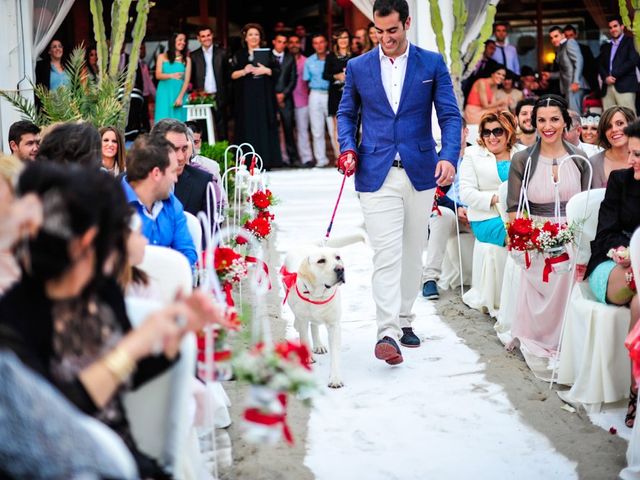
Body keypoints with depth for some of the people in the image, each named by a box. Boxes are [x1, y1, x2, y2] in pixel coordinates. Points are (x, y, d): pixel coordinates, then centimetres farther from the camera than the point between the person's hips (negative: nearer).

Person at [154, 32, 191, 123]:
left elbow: (187, 80, 0)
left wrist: (180, 97, -12)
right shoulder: (162, 57, 9)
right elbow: (158, 75, -1)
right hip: (165, 93, -1)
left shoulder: (187, 60, 9)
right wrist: (171, 76, -22)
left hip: (180, 93, 1)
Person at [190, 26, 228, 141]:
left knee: (222, 130, 1)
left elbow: (227, 74, 5)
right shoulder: (194, 56, 7)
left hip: (219, 97, 0)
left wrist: (225, 94, -3)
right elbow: (191, 78, 8)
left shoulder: (222, 53, 7)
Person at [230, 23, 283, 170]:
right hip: (246, 98, 0)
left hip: (264, 97, 1)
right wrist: (244, 71, -15)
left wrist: (265, 70, -12)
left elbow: (277, 71, 5)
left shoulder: (267, 54, 10)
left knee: (264, 127, -2)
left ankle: (266, 161, 0)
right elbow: (232, 75, 2)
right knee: (248, 128, -3)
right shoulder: (239, 55, 8)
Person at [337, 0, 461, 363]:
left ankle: (405, 321, 25)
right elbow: (347, 113, 15)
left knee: (412, 252, 11)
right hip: (377, 174, -1)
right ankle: (388, 332, -12)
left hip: (420, 172, 1)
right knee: (386, 254, -10)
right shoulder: (358, 67, 5)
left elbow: (450, 114, -1)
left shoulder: (433, 63, 2)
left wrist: (449, 156, -17)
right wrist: (348, 148, -3)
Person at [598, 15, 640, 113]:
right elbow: (600, 65, 15)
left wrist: (615, 75, -9)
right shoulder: (605, 46, 25)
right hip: (607, 87, 5)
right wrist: (606, 77, -6)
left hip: (625, 86, -4)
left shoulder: (630, 42, 9)